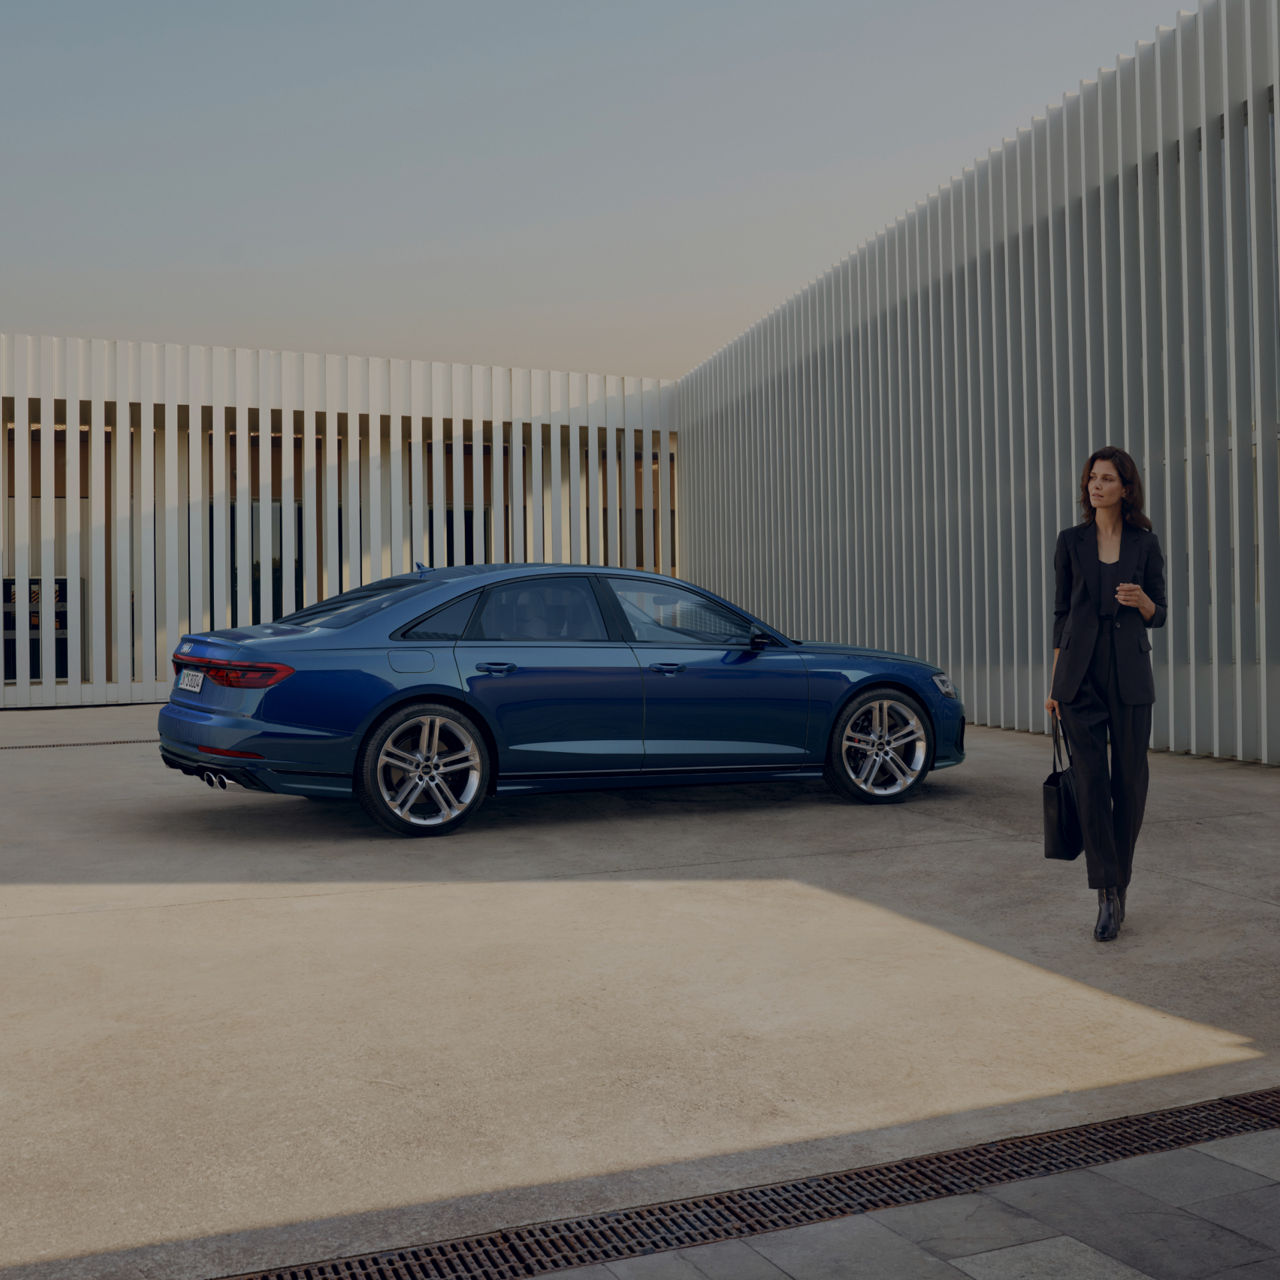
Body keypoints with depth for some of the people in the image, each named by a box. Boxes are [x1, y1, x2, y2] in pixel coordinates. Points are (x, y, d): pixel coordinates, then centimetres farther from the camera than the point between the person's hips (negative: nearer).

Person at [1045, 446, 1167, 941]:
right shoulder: (1071, 541, 6)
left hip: (1129, 676, 0)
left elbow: (1158, 616, 9)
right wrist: (1054, 683, 5)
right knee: (1090, 780, -7)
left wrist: (1141, 600, -15)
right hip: (1081, 674, 0)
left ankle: (1118, 885, 21)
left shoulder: (1145, 544, 4)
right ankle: (1107, 895, -5)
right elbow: (1061, 612, 8)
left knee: (1130, 781, 4)